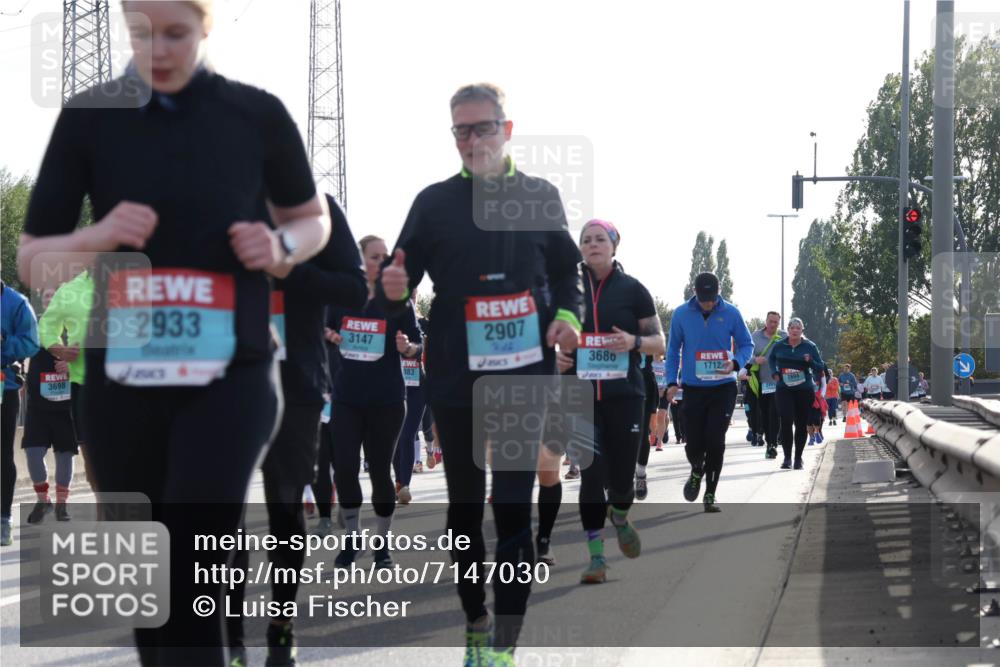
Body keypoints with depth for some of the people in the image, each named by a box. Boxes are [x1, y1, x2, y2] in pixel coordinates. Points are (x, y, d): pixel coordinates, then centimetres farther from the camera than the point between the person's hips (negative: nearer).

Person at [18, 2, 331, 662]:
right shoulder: (88, 118, 2)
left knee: (192, 585, -14)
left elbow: (313, 218, 16)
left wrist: (281, 247, -7)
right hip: (122, 382, 2)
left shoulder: (257, 114, 0)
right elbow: (31, 260, 4)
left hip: (230, 378, -2)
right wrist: (97, 237, -16)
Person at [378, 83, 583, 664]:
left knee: (513, 506, -8)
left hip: (524, 375, -1)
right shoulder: (435, 202, 6)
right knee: (465, 504, 11)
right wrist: (394, 289, -21)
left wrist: (568, 315, -9)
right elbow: (404, 277, 3)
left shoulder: (541, 197, 7)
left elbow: (567, 272, 12)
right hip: (455, 377, 2)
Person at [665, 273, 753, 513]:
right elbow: (673, 349, 7)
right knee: (693, 444, -1)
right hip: (693, 388, 1)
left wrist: (736, 363, -15)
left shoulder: (731, 313, -3)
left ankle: (710, 495, 6)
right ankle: (697, 472, 35)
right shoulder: (681, 314, -2)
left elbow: (746, 344, 6)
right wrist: (672, 381, -2)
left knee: (715, 442, -7)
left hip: (723, 387, -1)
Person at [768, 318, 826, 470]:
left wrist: (810, 361, -17)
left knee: (801, 424, 5)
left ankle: (798, 458, 17)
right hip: (784, 389, 0)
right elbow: (771, 359, 23)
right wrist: (774, 373, 6)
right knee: (786, 422, -13)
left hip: (804, 390, 0)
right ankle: (787, 458, -5)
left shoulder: (810, 346, 1)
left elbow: (820, 367, 3)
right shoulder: (779, 346, 3)